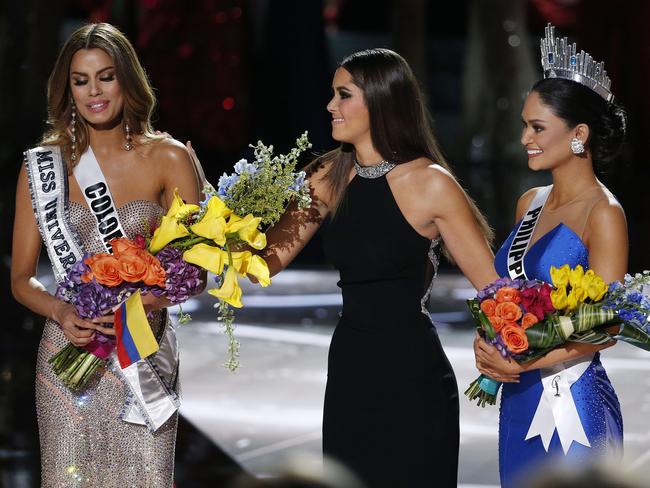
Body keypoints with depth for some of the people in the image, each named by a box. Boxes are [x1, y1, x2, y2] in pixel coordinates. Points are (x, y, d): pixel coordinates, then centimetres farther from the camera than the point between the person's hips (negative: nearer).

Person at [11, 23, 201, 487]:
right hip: (69, 350, 1)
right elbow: (22, 278, 7)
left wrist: (145, 303, -20)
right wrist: (61, 312, -14)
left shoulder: (167, 158, 1)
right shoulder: (42, 167, 4)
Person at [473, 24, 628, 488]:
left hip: (570, 404, -7)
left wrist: (527, 362, -22)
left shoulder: (603, 214, -11)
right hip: (519, 402, 7)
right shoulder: (530, 203, 11)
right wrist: (488, 346, 0)